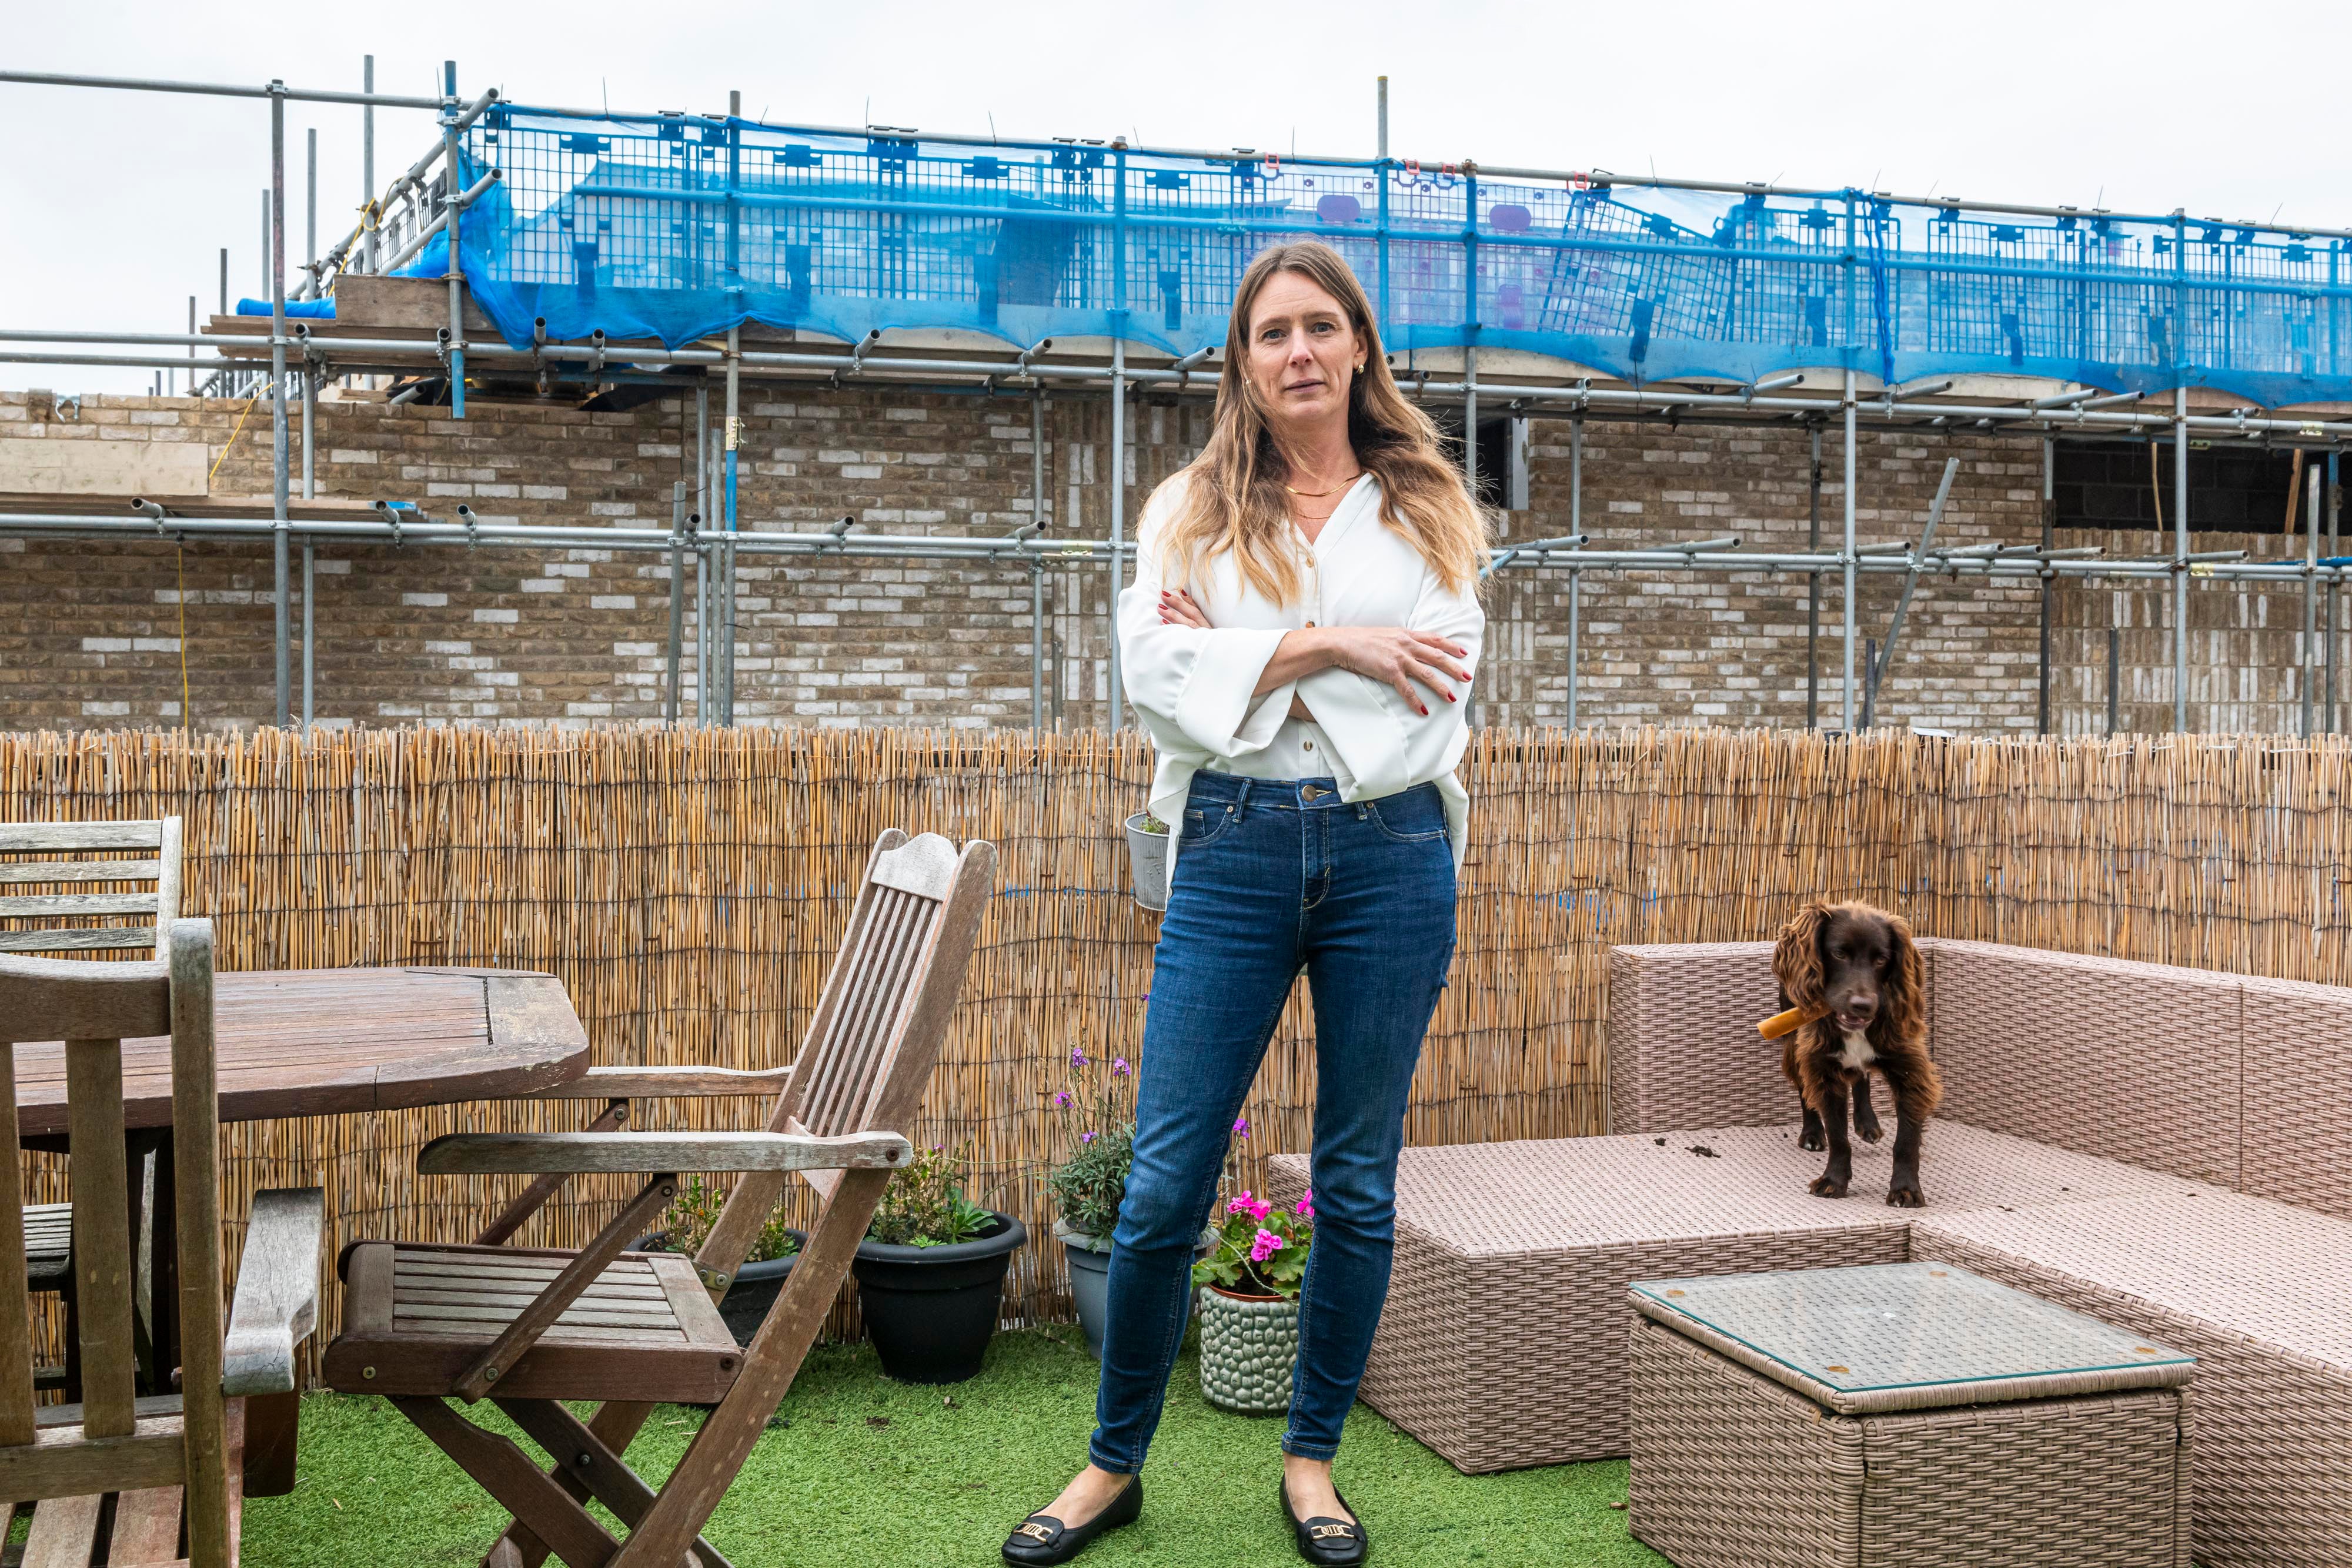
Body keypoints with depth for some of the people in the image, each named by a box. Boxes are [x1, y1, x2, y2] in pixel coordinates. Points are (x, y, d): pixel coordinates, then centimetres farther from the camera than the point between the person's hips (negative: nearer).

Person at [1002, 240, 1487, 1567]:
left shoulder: (1427, 511, 10)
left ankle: (1314, 1456, 25)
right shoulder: (1191, 512, 10)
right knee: (1166, 1183, 0)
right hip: (1234, 850, 0)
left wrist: (1242, 659, -7)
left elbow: (1430, 687, -5)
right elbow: (1158, 676, -5)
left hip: (1390, 850, 1)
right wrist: (1323, 642, -12)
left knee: (1359, 1182, 8)